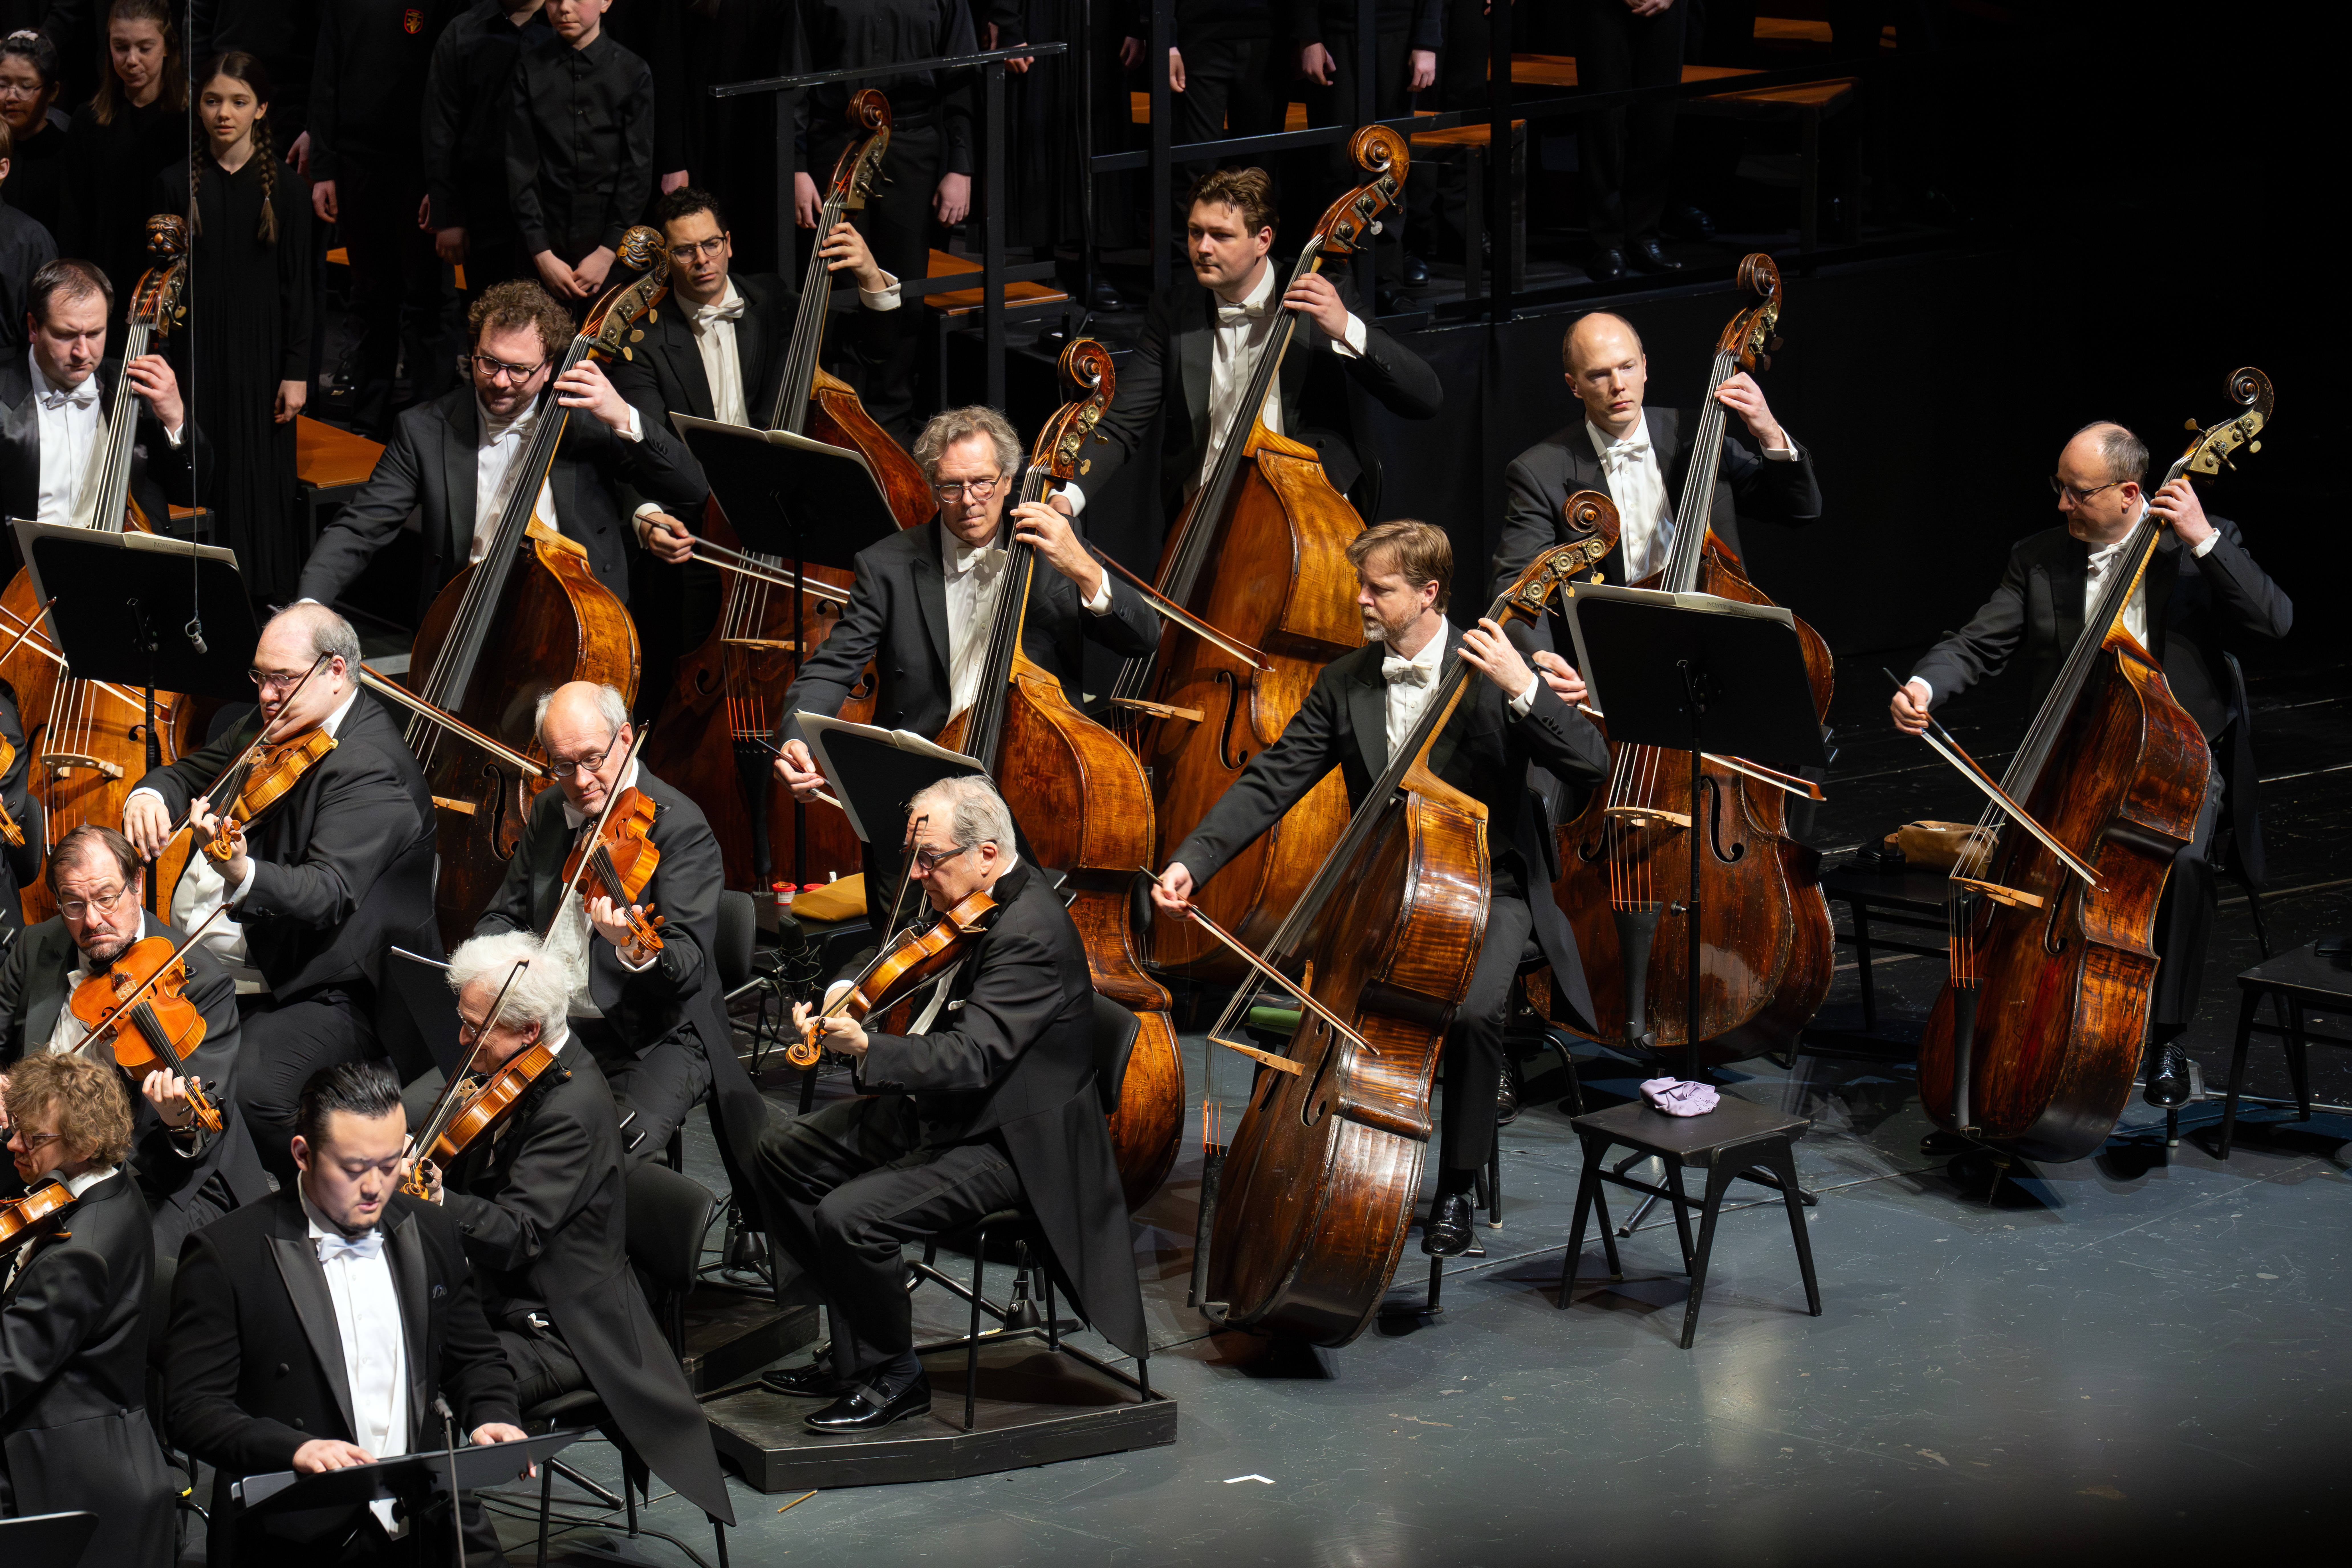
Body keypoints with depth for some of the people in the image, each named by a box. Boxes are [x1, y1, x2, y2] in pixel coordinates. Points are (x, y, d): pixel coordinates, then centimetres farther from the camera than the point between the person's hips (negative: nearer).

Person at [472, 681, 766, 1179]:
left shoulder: (679, 826, -12)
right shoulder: (549, 812, 11)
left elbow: (689, 969, -21)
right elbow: (504, 916, 21)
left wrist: (640, 954, -44)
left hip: (654, 1042, -7)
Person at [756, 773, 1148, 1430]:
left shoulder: (1029, 933, -26)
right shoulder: (966, 906, 5)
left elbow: (973, 1059, -34)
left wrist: (867, 1048, -44)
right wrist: (854, 1004, 5)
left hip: (1006, 1143, -11)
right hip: (934, 1108, 11)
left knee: (850, 1216, -25)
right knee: (786, 1152, 10)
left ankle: (894, 1377, -2)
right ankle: (853, 1350, 15)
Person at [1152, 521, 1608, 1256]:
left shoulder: (1492, 672, -7)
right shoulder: (1345, 683, 5)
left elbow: (1591, 766, -15)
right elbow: (1271, 781, 1)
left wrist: (1522, 687, -28)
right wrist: (1191, 861, -13)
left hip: (1487, 891, -4)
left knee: (1473, 1009, -33)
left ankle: (1456, 1188, -12)